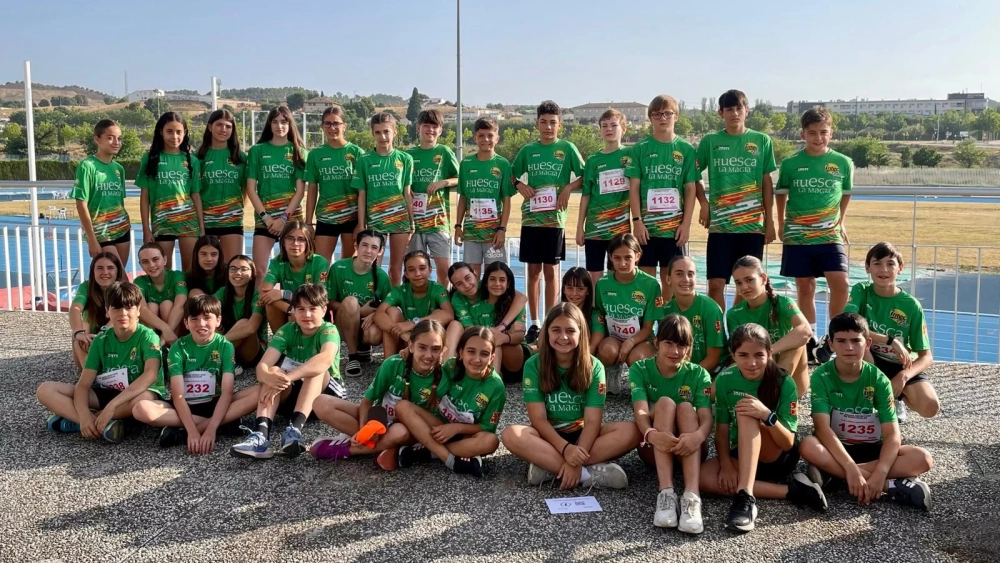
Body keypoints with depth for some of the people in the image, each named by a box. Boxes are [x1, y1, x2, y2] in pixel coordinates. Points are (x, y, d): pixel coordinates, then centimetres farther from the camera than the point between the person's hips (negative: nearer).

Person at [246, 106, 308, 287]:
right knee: (259, 270, -6)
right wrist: (265, 217, -8)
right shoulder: (257, 150, 7)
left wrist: (284, 218, -10)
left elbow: (300, 189, 0)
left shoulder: (299, 151, 6)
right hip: (264, 218, 0)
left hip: (292, 217, 0)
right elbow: (251, 188, 3)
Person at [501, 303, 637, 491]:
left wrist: (576, 459, -29)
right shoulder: (534, 365, -8)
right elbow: (538, 418, -13)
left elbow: (592, 420, -14)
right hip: (548, 436, -1)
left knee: (631, 431, -25)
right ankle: (591, 473, -31)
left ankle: (548, 467, -28)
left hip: (582, 435, 1)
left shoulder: (594, 367, -7)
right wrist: (566, 449, -30)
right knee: (511, 435, -32)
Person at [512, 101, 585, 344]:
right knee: (533, 270, 6)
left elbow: (585, 176, 2)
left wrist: (568, 188, -13)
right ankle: (534, 323, 13)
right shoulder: (527, 150, 8)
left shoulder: (567, 148, 2)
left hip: (555, 218, -2)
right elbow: (511, 175, 18)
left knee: (550, 271, 3)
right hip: (530, 217, 2)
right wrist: (519, 185, -1)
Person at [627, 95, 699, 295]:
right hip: (647, 225, 0)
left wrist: (686, 223, -5)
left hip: (675, 226, 0)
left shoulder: (686, 149, 3)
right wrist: (637, 220, -7)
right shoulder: (640, 148, 2)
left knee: (670, 277, 7)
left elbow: (691, 189, 3)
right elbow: (634, 187, 1)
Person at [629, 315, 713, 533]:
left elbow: (707, 418, -19)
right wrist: (651, 434, -45)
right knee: (665, 403, -27)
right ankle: (666, 492, -42)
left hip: (688, 449, 1)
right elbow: (641, 411, -22)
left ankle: (691, 495, -46)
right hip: (654, 447, -1)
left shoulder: (698, 374, -3)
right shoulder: (640, 369, -5)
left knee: (686, 407, -28)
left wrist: (698, 436, -43)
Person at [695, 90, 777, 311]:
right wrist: (704, 203, -4)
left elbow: (767, 182, 7)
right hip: (720, 224, -1)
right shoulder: (710, 141, 4)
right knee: (716, 284, -4)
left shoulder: (762, 141, 5)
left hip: (753, 224, 1)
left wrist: (769, 220, 4)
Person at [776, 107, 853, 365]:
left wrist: (839, 222, 16)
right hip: (797, 237, 0)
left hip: (830, 236, 0)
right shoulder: (791, 164, -1)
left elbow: (845, 195, 16)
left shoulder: (843, 163, 1)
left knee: (840, 283, -13)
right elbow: (781, 194, 12)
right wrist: (781, 224, 13)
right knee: (805, 288, 7)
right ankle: (810, 341, 17)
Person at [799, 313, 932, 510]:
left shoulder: (879, 380, -8)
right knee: (808, 446, -36)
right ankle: (892, 486, -30)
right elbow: (822, 427, -23)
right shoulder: (822, 376, -13)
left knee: (923, 459, -22)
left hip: (872, 449, 2)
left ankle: (832, 474, -26)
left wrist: (880, 473, -32)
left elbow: (892, 434, -15)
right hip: (836, 448, -2)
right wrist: (850, 469, -35)